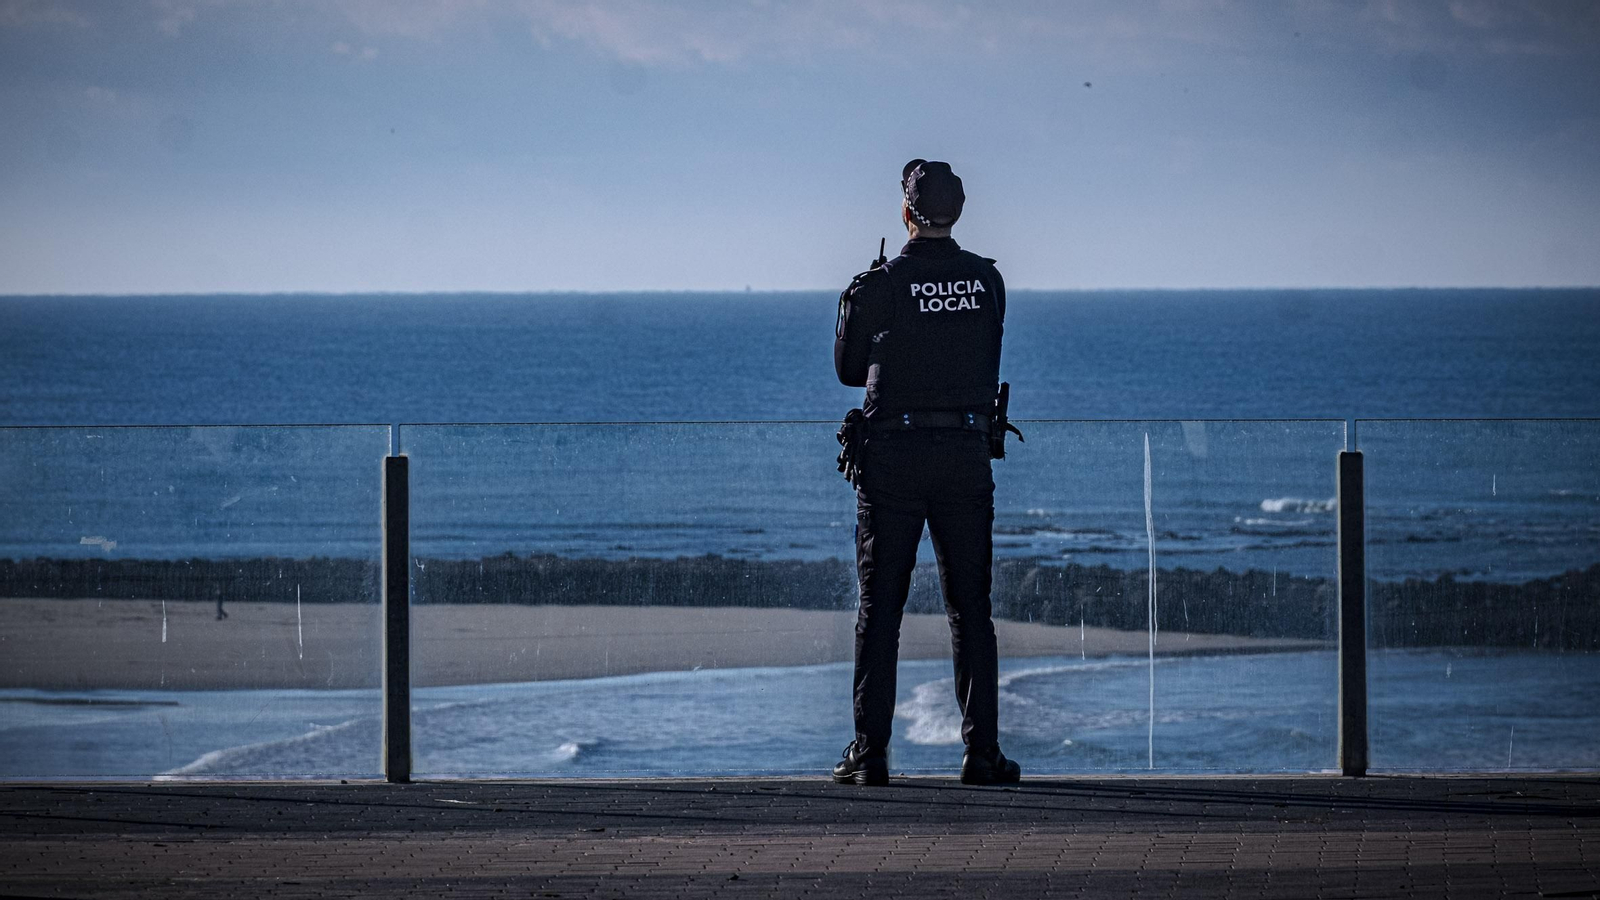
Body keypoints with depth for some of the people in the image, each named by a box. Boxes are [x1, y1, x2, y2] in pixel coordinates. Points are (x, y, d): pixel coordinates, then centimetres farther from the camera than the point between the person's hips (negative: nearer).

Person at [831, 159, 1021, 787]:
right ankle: (982, 752, 2)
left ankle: (870, 753, -2)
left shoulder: (881, 286, -7)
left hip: (894, 456, -2)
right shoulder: (987, 281, 3)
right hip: (967, 452, 3)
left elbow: (848, 369, 4)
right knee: (971, 608, 7)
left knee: (880, 607, 2)